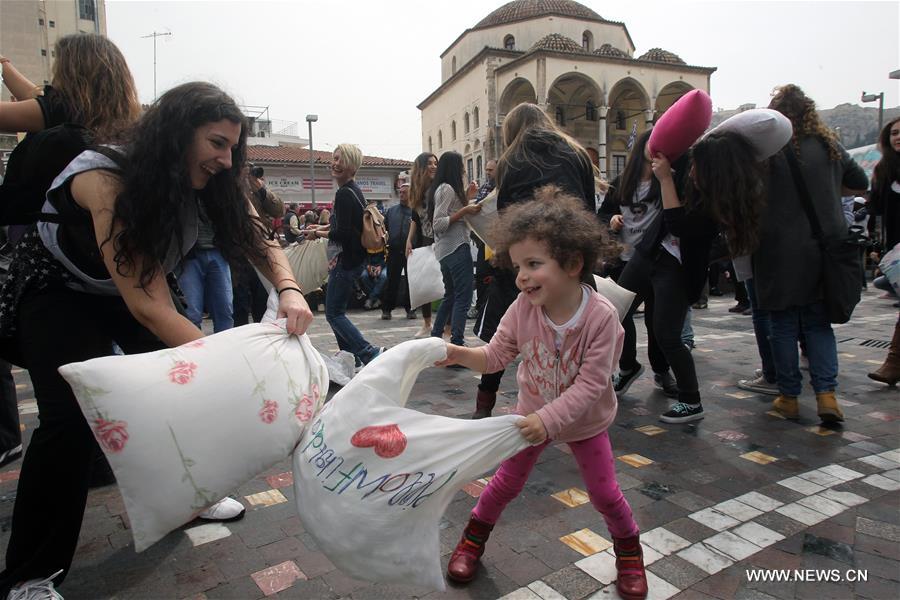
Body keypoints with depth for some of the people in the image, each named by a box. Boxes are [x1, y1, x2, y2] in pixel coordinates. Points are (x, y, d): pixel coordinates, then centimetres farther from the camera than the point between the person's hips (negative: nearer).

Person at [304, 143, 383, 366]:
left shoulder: (344, 194, -17)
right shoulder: (354, 190, 13)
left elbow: (343, 233, -20)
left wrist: (318, 234, -6)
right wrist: (323, 227, 19)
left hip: (346, 260, -10)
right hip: (352, 258, 10)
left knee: (334, 313, -5)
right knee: (337, 310, 17)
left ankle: (370, 354, -8)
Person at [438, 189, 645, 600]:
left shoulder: (601, 316, -31)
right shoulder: (523, 307, -22)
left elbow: (590, 384, -31)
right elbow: (496, 356, -12)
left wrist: (548, 419, -40)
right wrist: (460, 354, -29)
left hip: (585, 422, -2)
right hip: (532, 415, 2)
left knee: (604, 493, 11)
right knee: (505, 484, 13)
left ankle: (629, 551, 41)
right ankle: (473, 539, 37)